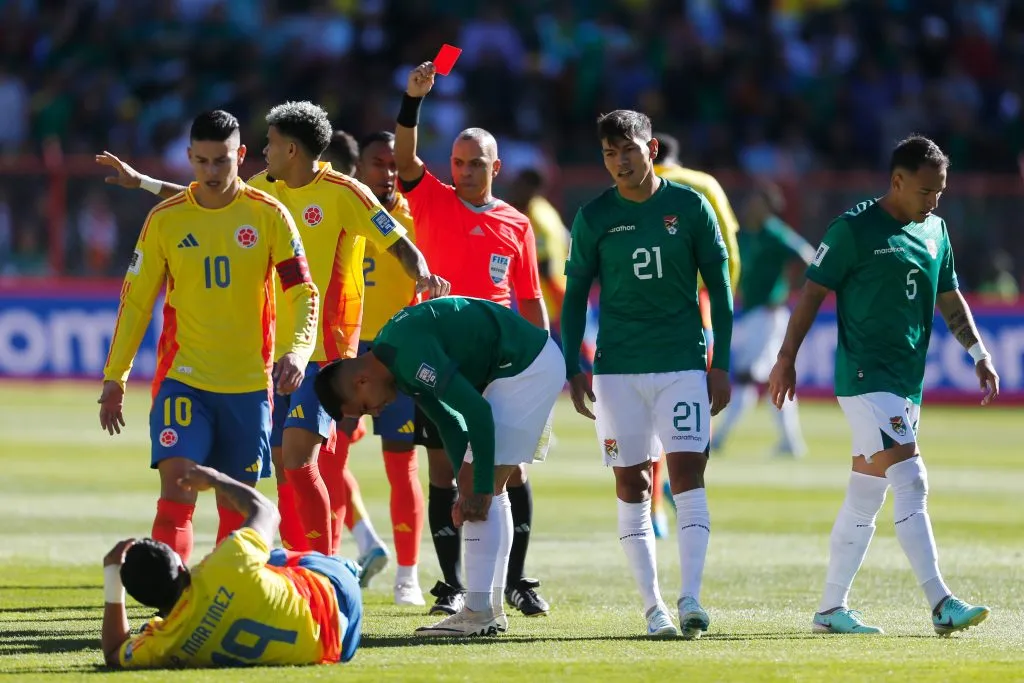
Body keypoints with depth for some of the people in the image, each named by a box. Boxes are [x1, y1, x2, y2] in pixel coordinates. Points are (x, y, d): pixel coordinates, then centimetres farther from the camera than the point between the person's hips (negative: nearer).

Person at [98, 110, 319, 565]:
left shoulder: (269, 216, -1)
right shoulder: (164, 220, 1)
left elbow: (303, 293, -3)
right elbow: (135, 302, 7)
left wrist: (296, 350, -21)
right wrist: (114, 378, 4)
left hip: (249, 385, 1)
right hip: (182, 379, -1)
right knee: (177, 488, -16)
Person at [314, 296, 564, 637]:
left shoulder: (408, 354, -23)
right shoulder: (395, 359, 8)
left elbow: (476, 410, -24)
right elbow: (449, 421, 14)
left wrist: (480, 488, -18)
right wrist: (468, 486, 6)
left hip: (529, 366, -10)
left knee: (485, 491, -12)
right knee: (489, 490, 13)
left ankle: (478, 613, -13)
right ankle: (490, 609, 15)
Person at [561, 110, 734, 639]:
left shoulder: (690, 207, 0)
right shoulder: (594, 217, 2)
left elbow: (718, 287, 5)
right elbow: (575, 295, 9)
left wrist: (720, 363, 1)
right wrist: (573, 369, 3)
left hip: (684, 363, -1)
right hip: (618, 368, 1)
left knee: (687, 477, -12)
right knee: (631, 486, 1)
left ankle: (690, 600, -16)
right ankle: (653, 608, 6)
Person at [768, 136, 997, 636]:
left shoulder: (935, 231, 13)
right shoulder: (854, 230, -8)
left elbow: (950, 300, 22)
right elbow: (813, 293, -6)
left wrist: (978, 353, 12)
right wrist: (786, 360, -7)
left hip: (908, 382, 7)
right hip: (865, 376, -7)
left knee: (864, 499, 10)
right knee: (909, 483, -16)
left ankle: (831, 609, 17)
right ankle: (941, 604, -21)